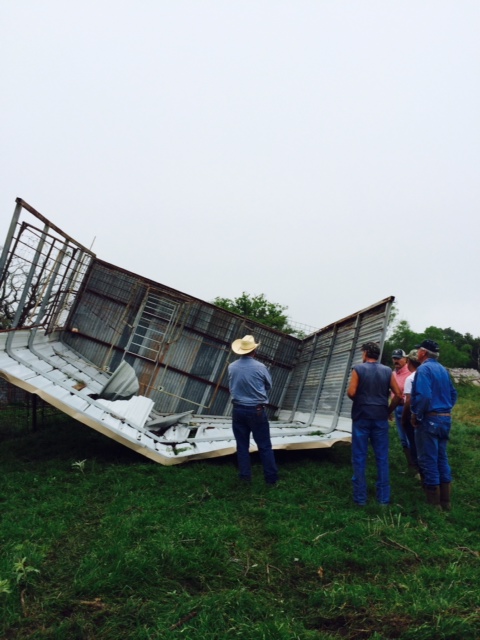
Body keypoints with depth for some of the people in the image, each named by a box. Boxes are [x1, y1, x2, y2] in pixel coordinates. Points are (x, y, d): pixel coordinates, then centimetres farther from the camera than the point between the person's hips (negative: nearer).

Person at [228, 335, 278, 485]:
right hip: (256, 410, -3)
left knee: (242, 445, 12)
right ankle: (271, 478, 10)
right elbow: (269, 386, 3)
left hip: (238, 410, 3)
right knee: (264, 446, 5)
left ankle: (245, 476, 17)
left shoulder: (232, 367, -4)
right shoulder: (260, 367, -12)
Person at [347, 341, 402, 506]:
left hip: (361, 418, -2)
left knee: (359, 458, 4)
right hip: (380, 418, 3)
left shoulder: (358, 369, -4)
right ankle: (383, 497, 13)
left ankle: (360, 498, 8)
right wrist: (388, 410, 13)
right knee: (382, 458, 9)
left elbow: (351, 393, -12)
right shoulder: (387, 371, 4)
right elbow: (398, 395, 0)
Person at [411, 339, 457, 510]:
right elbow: (453, 394, 17)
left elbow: (424, 396, -25)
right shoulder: (443, 370, 11)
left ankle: (434, 503, 7)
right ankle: (445, 501, 22)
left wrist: (416, 415, -13)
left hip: (429, 419, -8)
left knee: (428, 460, 0)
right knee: (442, 459, 15)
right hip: (445, 419, 8)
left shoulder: (424, 369, -14)